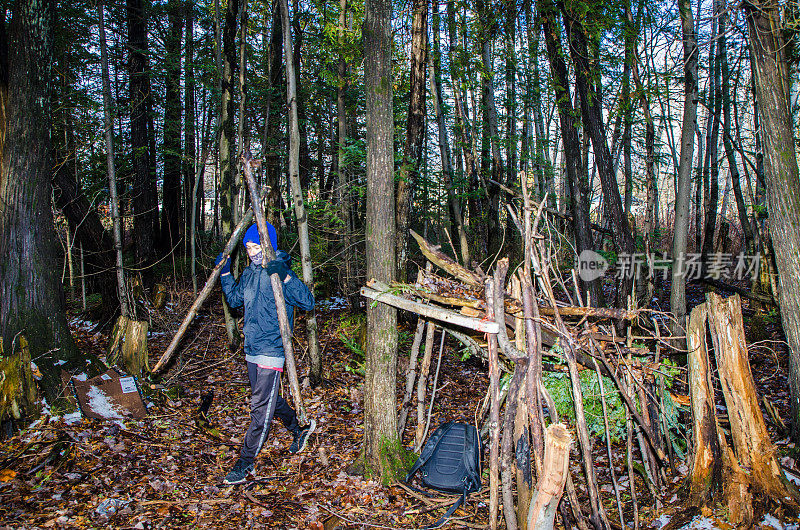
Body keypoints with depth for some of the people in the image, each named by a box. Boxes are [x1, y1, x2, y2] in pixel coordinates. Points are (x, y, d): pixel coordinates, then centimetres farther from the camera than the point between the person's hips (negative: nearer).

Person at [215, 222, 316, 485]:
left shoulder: (278, 272, -14)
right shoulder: (249, 273, 8)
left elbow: (308, 302, -24)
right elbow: (234, 299, 25)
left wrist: (286, 276, -34)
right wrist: (225, 273, 14)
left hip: (272, 350, -8)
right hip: (251, 348, 8)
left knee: (261, 407, -2)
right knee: (268, 398, 21)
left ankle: (246, 462, 9)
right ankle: (299, 429, 41)